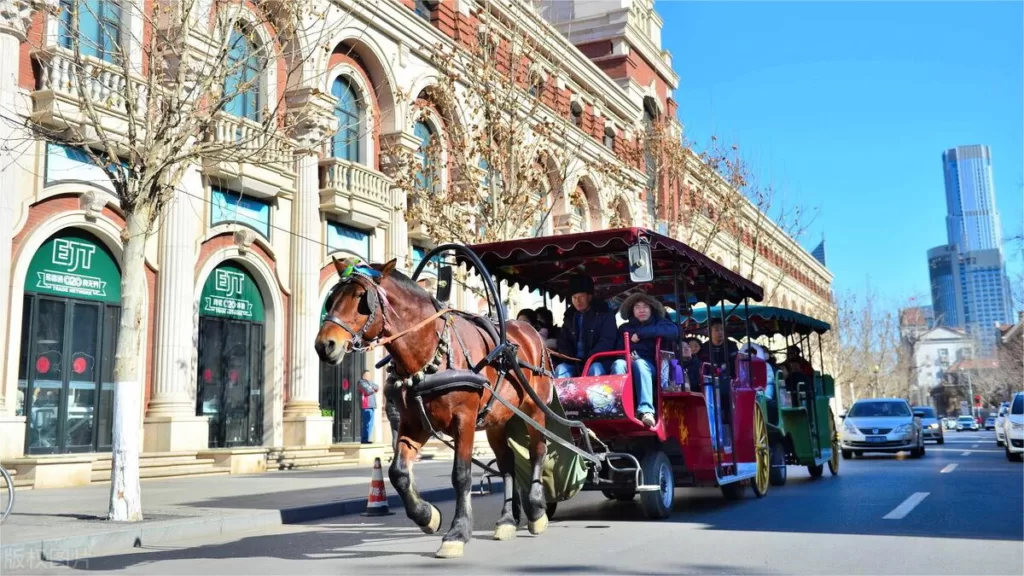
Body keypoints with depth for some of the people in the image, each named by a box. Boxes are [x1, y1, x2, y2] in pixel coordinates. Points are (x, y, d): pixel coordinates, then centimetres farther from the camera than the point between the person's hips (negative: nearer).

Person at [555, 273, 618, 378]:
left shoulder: (604, 314, 2)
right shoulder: (570, 316, 16)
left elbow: (607, 342, -7)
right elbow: (563, 342, 15)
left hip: (598, 362, -4)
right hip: (574, 364, 4)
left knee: (596, 369, -36)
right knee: (561, 369, -26)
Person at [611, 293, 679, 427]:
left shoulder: (659, 323, 16)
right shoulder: (624, 328, 22)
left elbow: (673, 331, -7)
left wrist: (641, 333, -9)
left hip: (651, 366, -2)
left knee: (639, 363, -37)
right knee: (618, 364, -33)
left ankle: (646, 411, -51)